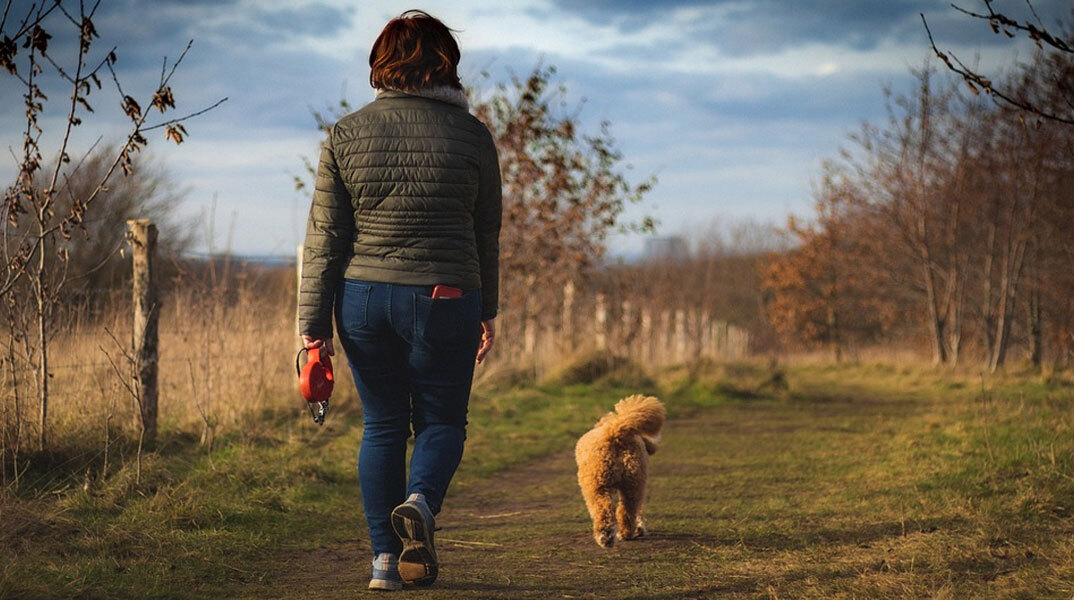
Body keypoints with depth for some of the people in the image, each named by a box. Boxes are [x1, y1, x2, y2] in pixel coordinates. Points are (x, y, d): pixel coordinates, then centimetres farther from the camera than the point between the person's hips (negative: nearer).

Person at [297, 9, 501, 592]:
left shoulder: (346, 135, 1)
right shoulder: (472, 135, -1)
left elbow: (325, 237, -1)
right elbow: (485, 235, 5)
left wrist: (314, 323, 3)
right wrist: (486, 310, 17)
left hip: (363, 298, 2)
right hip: (445, 301, -2)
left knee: (382, 425, 12)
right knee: (441, 420, 12)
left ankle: (384, 557, 8)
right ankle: (419, 502, -17)